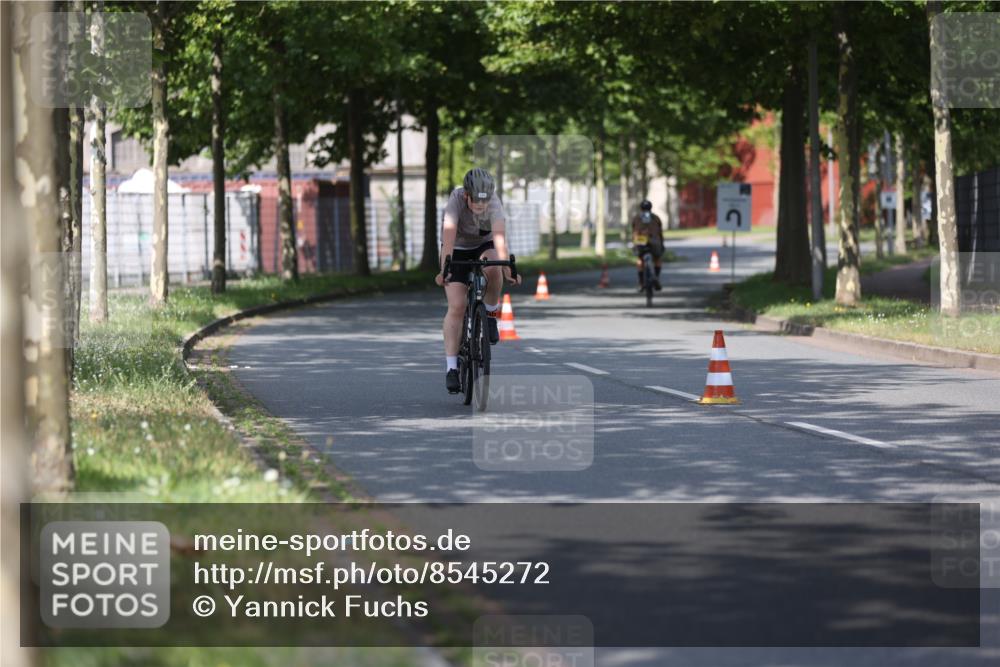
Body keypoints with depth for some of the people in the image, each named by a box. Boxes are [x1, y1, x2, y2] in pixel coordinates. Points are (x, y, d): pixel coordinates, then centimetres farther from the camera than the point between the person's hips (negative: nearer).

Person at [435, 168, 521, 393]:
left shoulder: (494, 203, -28)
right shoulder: (455, 201, -30)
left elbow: (499, 236, -41)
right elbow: (448, 236, -42)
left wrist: (506, 268, -55)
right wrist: (444, 270, -54)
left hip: (484, 246, 1)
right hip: (458, 250, -1)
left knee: (492, 269, -35)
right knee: (456, 307, -15)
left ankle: (491, 313, -8)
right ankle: (451, 367, -13)